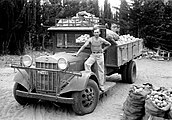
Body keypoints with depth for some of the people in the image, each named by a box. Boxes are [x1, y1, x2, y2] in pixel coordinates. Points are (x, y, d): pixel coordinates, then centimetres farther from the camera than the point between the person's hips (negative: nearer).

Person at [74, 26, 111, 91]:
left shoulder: (102, 40, -2)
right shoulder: (90, 39, -6)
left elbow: (109, 44, 15)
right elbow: (84, 46, -15)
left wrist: (103, 49, 4)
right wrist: (77, 53, -24)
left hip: (100, 55, 0)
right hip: (93, 55, 0)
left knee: (100, 70, 3)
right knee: (86, 63, -28)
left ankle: (101, 86, 13)